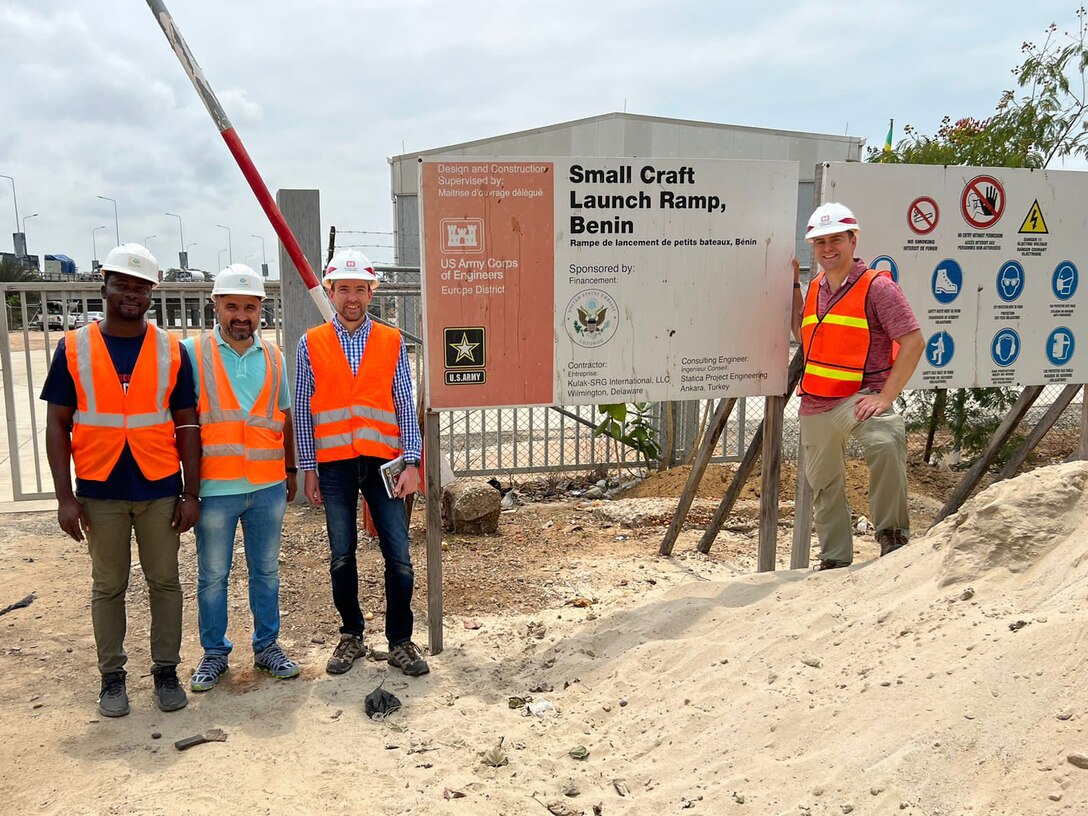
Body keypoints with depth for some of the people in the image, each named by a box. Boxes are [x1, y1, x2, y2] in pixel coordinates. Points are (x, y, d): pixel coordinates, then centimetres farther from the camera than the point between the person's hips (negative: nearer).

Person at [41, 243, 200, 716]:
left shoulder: (171, 350, 0)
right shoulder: (73, 348, 0)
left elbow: (187, 426, 1)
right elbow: (57, 425, 0)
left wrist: (191, 493, -3)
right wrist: (66, 497, -6)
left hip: (160, 489, 0)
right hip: (100, 491, 0)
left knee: (164, 582, 9)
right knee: (108, 586, 11)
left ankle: (166, 670, 23)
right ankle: (112, 675, 25)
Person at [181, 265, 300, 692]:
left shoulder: (274, 357, 9)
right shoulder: (193, 352, -3)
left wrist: (291, 469, 15)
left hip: (268, 486, 3)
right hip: (215, 487, -3)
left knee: (266, 572, 13)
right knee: (212, 576, 9)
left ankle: (267, 646, 27)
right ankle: (214, 652, 24)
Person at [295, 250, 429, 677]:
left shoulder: (392, 342, 4)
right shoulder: (311, 344, 4)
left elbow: (405, 406, 4)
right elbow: (303, 411, 5)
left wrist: (411, 462, -4)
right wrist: (309, 469, 2)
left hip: (383, 462, 0)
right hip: (335, 465, 0)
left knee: (399, 556, 0)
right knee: (341, 557, 10)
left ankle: (400, 641, 15)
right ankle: (351, 636, 26)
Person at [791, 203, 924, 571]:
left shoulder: (877, 286, -8)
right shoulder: (815, 288, 11)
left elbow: (912, 342, -13)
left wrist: (885, 396, -19)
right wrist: (792, 285, 18)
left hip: (859, 397, -6)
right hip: (815, 404, 7)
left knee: (886, 443, -37)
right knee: (824, 485, 15)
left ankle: (893, 534, -19)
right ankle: (834, 559, 32)